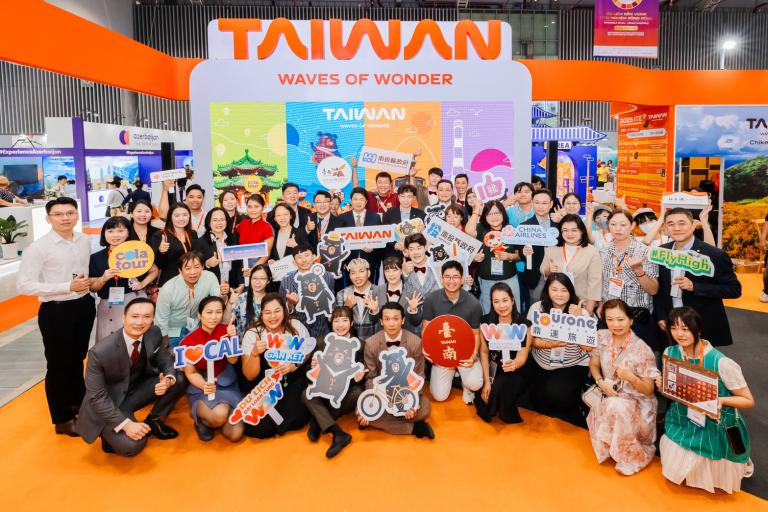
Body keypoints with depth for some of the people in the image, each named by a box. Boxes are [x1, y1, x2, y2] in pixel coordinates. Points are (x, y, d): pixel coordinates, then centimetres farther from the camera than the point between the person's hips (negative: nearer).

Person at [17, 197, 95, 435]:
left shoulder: (85, 241, 2)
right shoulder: (38, 248, -15)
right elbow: (23, 285, -19)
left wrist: (89, 282, 0)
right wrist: (68, 287, -23)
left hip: (84, 306, 5)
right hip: (55, 311, -5)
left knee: (77, 359, 22)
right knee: (58, 365, 8)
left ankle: (78, 404, 43)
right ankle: (62, 419, 25)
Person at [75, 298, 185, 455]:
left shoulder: (154, 333, -14)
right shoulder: (100, 352, -29)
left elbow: (165, 361, -1)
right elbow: (96, 396, -22)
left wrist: (168, 380, -26)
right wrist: (126, 424, -29)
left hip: (137, 390, 6)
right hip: (107, 404, -6)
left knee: (179, 380, -13)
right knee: (130, 445, -27)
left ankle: (152, 422, 8)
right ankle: (111, 433, 9)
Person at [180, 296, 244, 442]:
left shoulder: (226, 330, -4)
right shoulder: (188, 341, -11)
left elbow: (233, 360, -11)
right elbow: (191, 373, -7)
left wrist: (233, 338, -27)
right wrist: (205, 385, -28)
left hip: (226, 382, 3)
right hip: (201, 385, -2)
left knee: (235, 434, -15)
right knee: (219, 415, -35)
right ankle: (200, 416, 2)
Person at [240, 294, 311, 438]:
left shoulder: (296, 326, -5)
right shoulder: (252, 334, -7)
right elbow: (250, 376, -7)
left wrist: (294, 365, -14)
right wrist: (255, 353, -26)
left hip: (294, 384, 1)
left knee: (297, 419, -24)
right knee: (256, 428, -22)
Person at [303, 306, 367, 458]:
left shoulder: (360, 344, -1)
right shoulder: (322, 343, 3)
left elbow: (361, 369, 2)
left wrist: (361, 374, -22)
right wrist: (314, 366, -17)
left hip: (348, 388, -2)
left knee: (358, 394, -34)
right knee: (306, 395, -25)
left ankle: (318, 421, -19)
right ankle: (339, 434, -34)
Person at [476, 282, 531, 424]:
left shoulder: (524, 324, -10)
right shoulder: (486, 321, -5)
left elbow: (522, 355, -13)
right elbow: (484, 352, -3)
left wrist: (514, 364, -37)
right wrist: (486, 381, -9)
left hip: (516, 373, -2)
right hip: (492, 370, 2)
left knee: (499, 387, -29)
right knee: (490, 389, -25)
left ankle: (507, 416, 1)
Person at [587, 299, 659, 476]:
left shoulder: (642, 349, -17)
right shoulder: (602, 337, -4)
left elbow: (649, 390, -10)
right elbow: (593, 364, 10)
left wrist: (630, 377, -30)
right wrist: (601, 381, -11)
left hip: (638, 403, -4)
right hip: (609, 399, 4)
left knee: (617, 408, -34)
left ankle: (633, 456, -9)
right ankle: (615, 451, 4)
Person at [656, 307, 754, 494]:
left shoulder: (721, 363, -26)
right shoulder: (670, 353, -11)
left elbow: (749, 401, -15)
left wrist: (721, 400, -33)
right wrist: (662, 385, -14)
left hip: (717, 427, -4)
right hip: (683, 423, 5)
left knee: (710, 475, 3)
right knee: (676, 470, 5)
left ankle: (737, 464, 34)